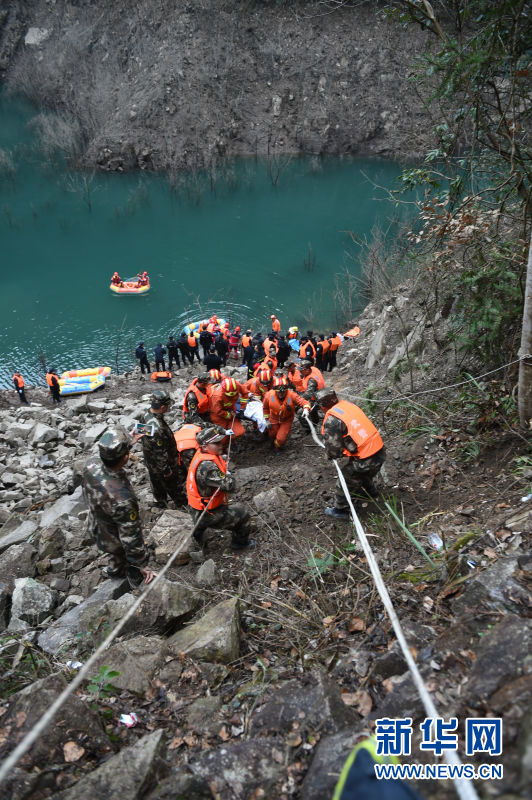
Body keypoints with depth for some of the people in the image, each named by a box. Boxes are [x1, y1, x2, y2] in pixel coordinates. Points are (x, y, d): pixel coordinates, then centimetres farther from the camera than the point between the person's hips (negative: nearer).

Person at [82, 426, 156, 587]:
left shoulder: (90, 464, -28)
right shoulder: (123, 499, -47)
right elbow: (131, 537, -33)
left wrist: (128, 443, 8)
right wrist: (142, 565, -19)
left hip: (96, 527, 7)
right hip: (114, 541, -6)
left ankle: (115, 570, 69)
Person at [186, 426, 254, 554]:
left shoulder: (201, 453, -5)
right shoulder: (207, 465, -34)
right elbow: (229, 486, -34)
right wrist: (228, 474, -15)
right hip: (207, 515, -9)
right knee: (243, 514, 7)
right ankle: (240, 542, 30)